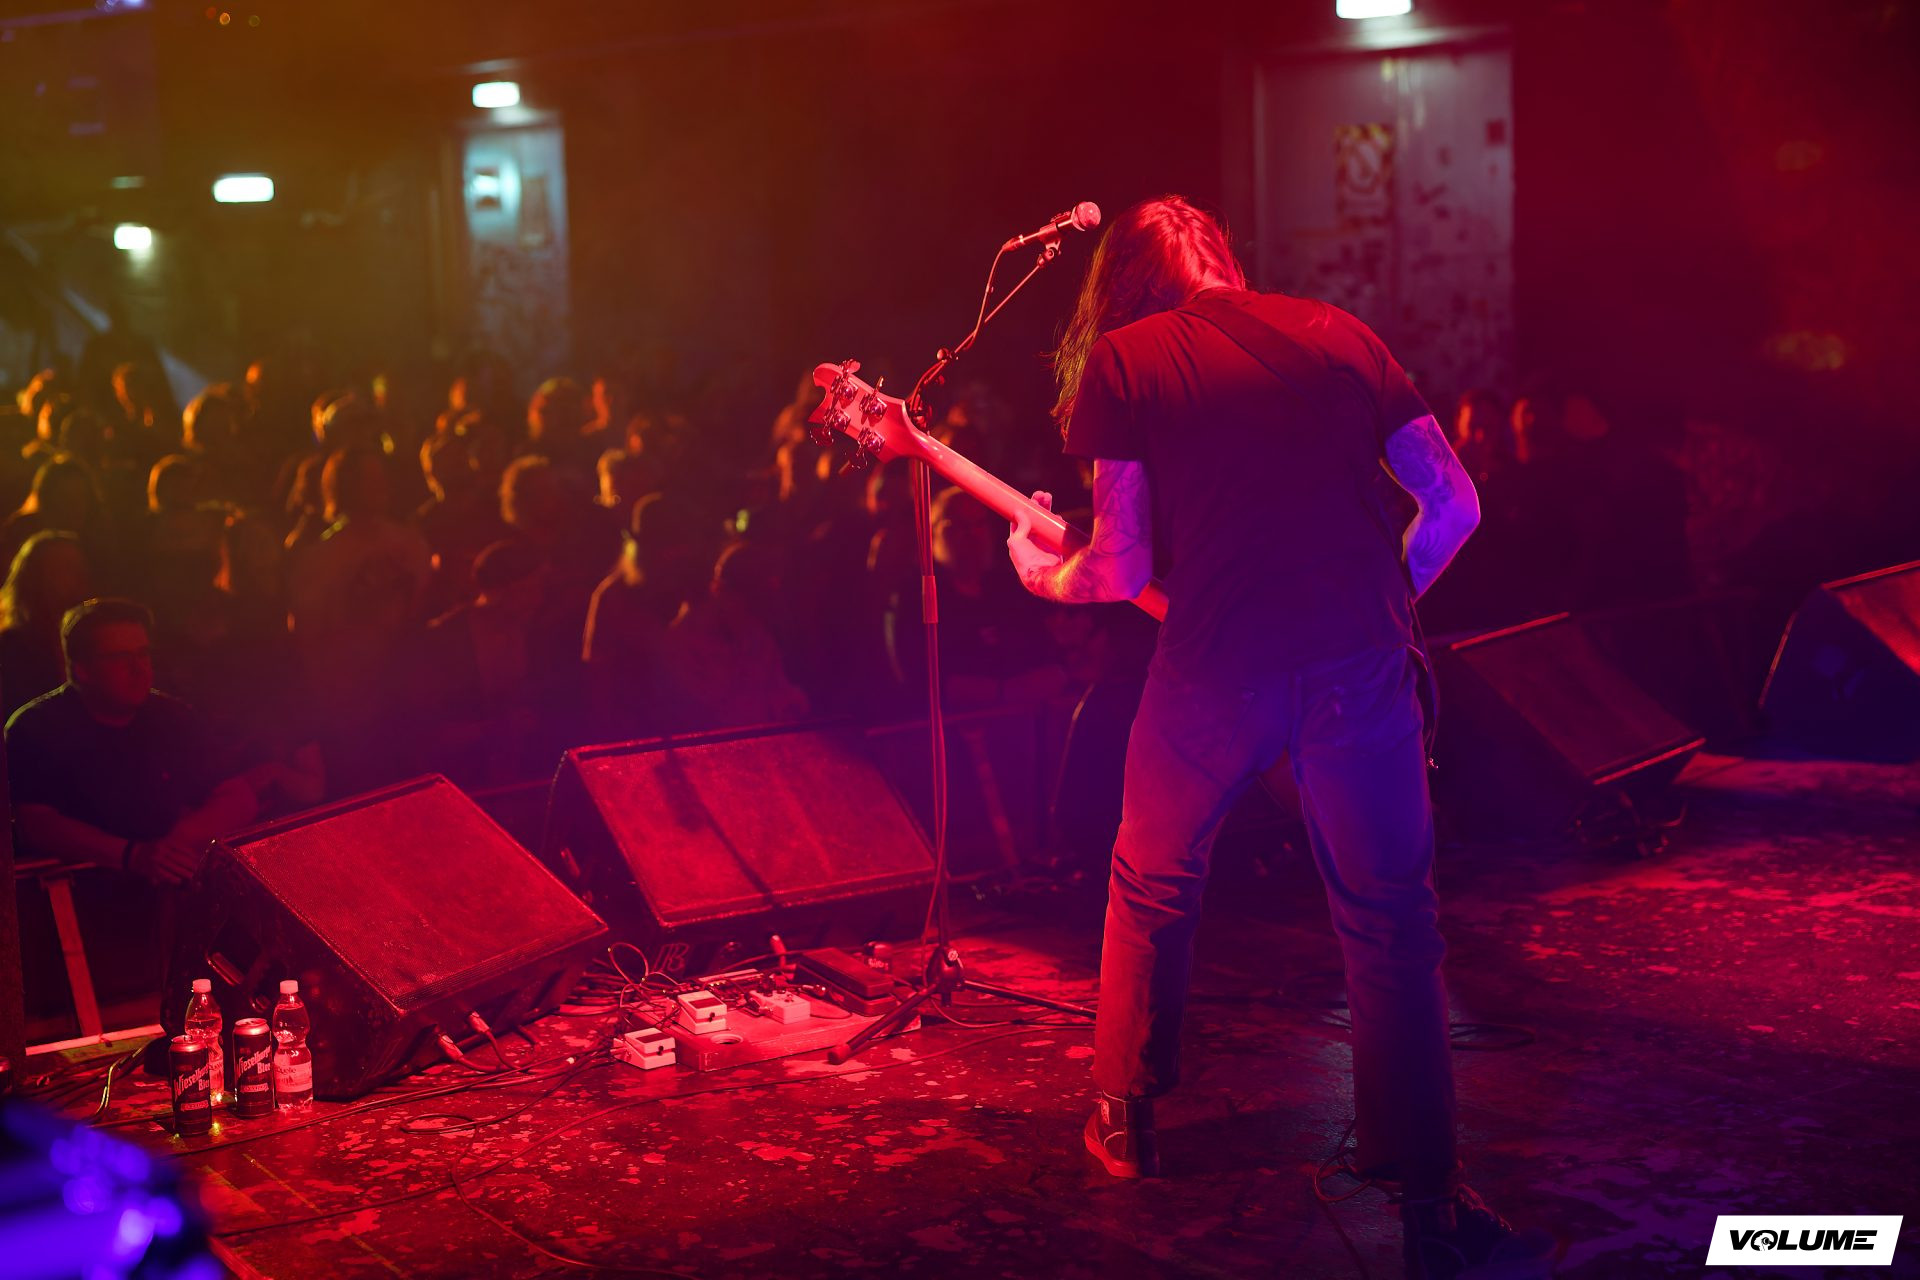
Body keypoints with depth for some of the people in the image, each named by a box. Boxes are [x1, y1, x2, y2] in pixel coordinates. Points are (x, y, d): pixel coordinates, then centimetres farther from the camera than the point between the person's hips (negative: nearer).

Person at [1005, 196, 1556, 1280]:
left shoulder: (1119, 360, 7)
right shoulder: (1339, 335, 15)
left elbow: (1125, 566, 1)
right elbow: (1455, 504, 10)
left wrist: (1043, 575, 21)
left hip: (1217, 664, -1)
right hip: (1363, 659, 2)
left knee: (1153, 886, 23)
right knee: (1391, 925, 9)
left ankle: (1125, 1122, 36)